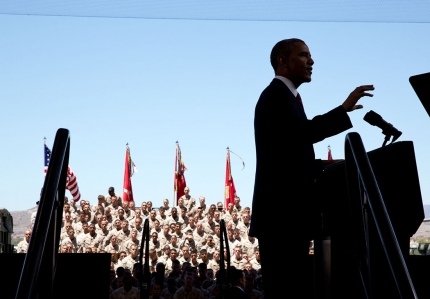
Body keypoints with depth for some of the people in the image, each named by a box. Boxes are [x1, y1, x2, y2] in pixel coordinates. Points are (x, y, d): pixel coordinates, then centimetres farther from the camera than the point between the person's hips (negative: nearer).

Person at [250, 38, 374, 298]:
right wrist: (345, 108, -24)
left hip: (287, 210, 10)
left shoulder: (284, 96, 23)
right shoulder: (277, 94, -8)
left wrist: (329, 166, 8)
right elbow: (304, 132, -27)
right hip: (282, 211, -10)